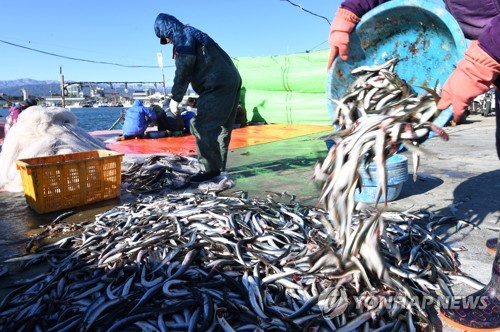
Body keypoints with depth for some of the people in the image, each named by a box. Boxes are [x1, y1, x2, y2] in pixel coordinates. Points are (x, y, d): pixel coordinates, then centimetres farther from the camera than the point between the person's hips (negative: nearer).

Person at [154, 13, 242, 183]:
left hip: (218, 84, -10)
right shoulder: (193, 34, 28)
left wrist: (175, 99, -4)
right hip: (231, 81, 10)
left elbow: (183, 70, -10)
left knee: (203, 126, -10)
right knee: (221, 126, 12)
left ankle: (210, 168, -9)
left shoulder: (182, 36, -1)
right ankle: (218, 166, 19)